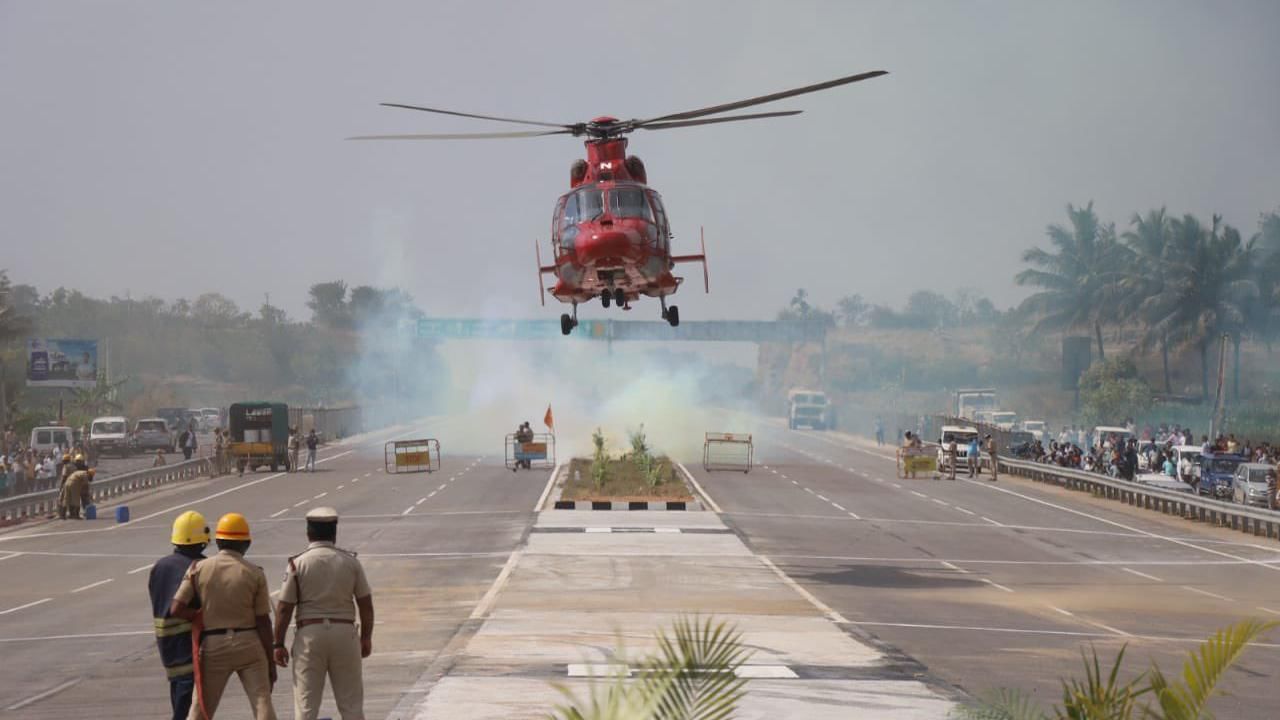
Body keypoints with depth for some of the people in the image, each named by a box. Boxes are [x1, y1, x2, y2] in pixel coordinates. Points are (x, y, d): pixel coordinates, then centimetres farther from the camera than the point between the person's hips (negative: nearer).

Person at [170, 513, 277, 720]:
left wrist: (203, 616, 10)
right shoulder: (255, 574, -2)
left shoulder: (199, 569, 0)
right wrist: (270, 661, 3)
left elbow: (176, 609, -6)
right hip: (249, 644, -1)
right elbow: (263, 621, -3)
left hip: (213, 646, 1)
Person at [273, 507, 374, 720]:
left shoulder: (298, 563, -4)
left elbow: (284, 608, -5)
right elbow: (366, 604, 5)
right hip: (344, 631, 1)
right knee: (351, 702, 9)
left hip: (309, 633, -1)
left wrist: (279, 644, 2)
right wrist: (366, 637, 16)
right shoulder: (350, 561, 2)